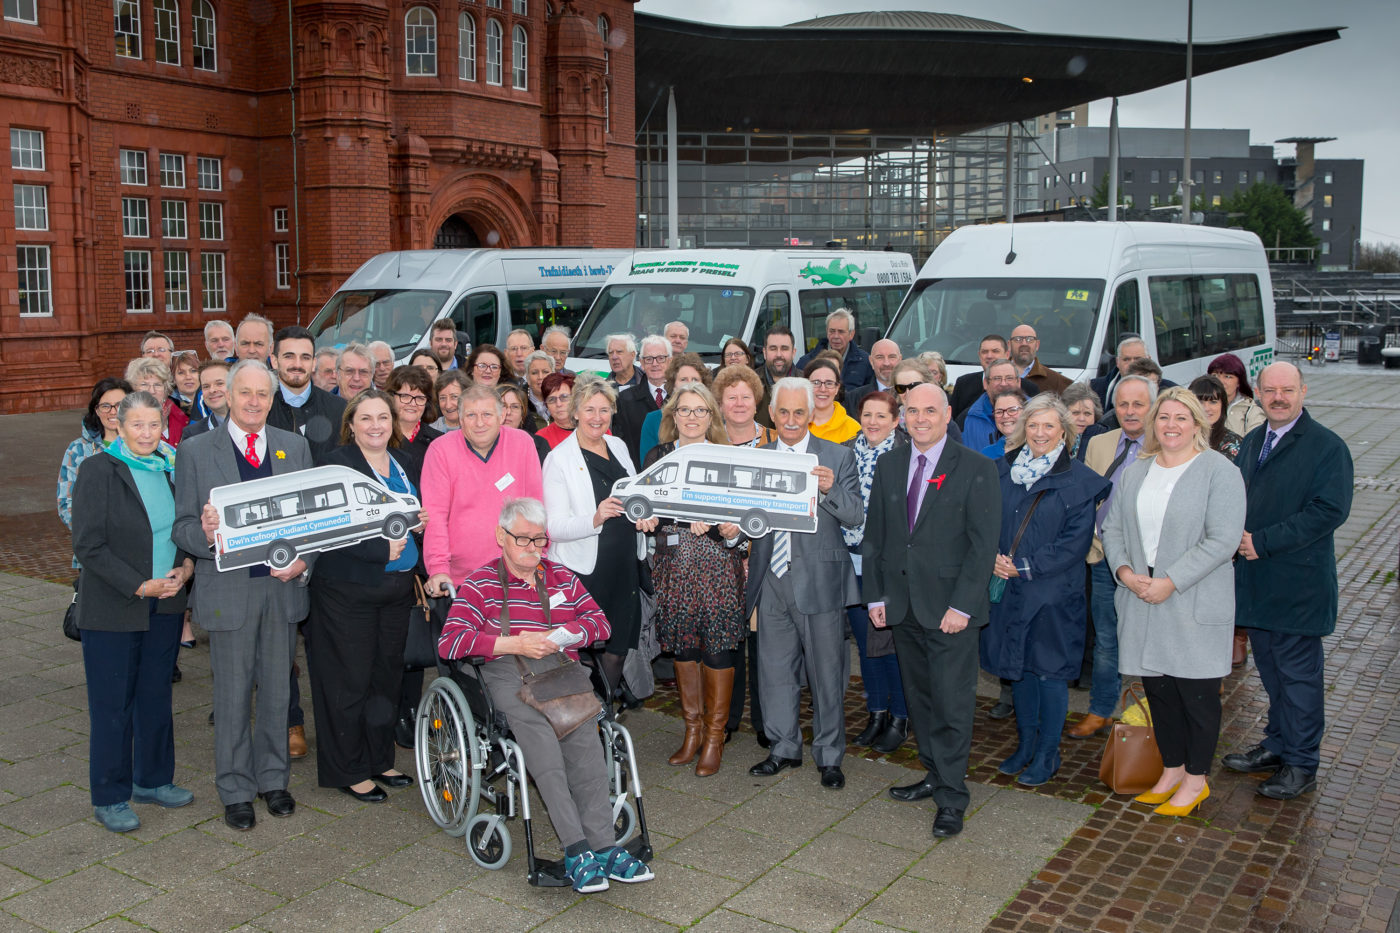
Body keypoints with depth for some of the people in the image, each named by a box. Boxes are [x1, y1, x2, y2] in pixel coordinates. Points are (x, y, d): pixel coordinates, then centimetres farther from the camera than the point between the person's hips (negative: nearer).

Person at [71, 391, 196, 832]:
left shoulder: (170, 468, 7)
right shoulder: (98, 469, -10)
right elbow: (88, 546, -14)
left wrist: (187, 564, -5)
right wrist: (139, 586, -18)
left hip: (166, 605, 5)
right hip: (113, 609, -5)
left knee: (156, 695, 15)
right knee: (112, 704, 4)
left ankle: (153, 780, 30)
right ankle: (110, 799, 17)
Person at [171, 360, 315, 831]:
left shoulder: (296, 446, 8)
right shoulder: (196, 451, 0)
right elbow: (182, 527, -1)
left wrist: (303, 561, -9)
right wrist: (205, 533, -24)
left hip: (283, 586, 3)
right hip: (228, 589, -2)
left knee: (277, 690, 12)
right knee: (233, 695, 6)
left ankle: (273, 779, 29)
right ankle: (236, 791, 21)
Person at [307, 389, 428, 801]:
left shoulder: (408, 462, 11)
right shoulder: (338, 463, -9)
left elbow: (419, 512, 22)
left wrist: (422, 519, 1)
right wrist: (382, 549, -22)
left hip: (397, 586, 6)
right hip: (348, 588, -6)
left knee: (387, 675, 13)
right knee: (350, 680, 1)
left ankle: (378, 760, 27)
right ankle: (349, 771, 14)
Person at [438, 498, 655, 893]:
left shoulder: (563, 578, 22)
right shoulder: (480, 583, 11)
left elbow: (600, 623, 15)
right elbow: (449, 642, 0)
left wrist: (555, 637, -4)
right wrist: (512, 644, -10)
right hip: (507, 672, -2)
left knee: (583, 734, -29)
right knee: (535, 728, -34)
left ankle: (602, 845, -34)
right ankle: (577, 847, -37)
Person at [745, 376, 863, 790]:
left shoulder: (838, 457, 0)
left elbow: (855, 517, -7)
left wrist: (830, 490, -24)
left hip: (818, 580, -3)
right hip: (772, 580, 3)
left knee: (826, 672, 6)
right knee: (774, 670, 12)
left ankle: (829, 756, 21)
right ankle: (784, 748, 30)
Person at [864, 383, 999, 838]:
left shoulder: (976, 469, -6)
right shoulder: (888, 465, 9)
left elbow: (984, 544, -9)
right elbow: (873, 535, 12)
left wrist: (963, 605, -15)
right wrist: (875, 595, 6)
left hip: (950, 607, -5)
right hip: (902, 605, 5)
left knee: (952, 703, -1)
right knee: (919, 698, 14)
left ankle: (951, 798, 9)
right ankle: (935, 775, 28)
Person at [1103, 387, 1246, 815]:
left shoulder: (1219, 472, -8)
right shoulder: (1135, 472, 11)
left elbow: (1223, 540, -15)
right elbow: (1113, 527, 12)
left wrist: (1171, 581, -18)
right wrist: (1124, 570, -7)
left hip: (1195, 603, -5)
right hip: (1142, 600, 5)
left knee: (1197, 693, 4)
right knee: (1158, 688, 13)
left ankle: (1196, 780, 19)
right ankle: (1172, 771, 29)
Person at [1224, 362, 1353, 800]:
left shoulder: (1327, 447, -10)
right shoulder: (1250, 442, 12)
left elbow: (1329, 510, -18)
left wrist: (1262, 542, -20)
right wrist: (1237, 534, -2)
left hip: (1298, 583, -6)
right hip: (1255, 579, 7)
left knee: (1299, 674, 2)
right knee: (1270, 670, 18)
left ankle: (1301, 764, 14)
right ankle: (1277, 745, 32)